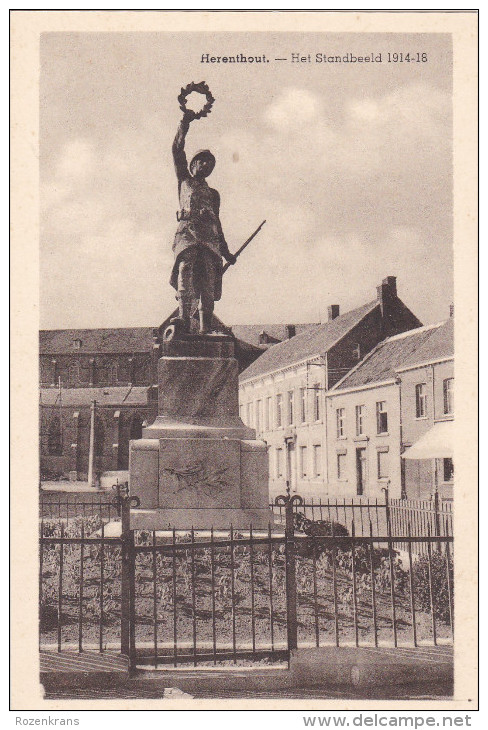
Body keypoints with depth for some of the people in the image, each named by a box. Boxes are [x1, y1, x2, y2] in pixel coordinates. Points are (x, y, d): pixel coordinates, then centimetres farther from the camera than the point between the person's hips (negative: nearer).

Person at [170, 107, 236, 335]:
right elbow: (177, 150, 16)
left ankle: (206, 330, -17)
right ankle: (183, 320, -32)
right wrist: (185, 123, 12)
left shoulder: (213, 194, 32)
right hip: (187, 233, -3)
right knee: (185, 272, -23)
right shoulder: (185, 181, 24)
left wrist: (226, 251, 21)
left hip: (210, 239, 3)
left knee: (209, 285, -10)